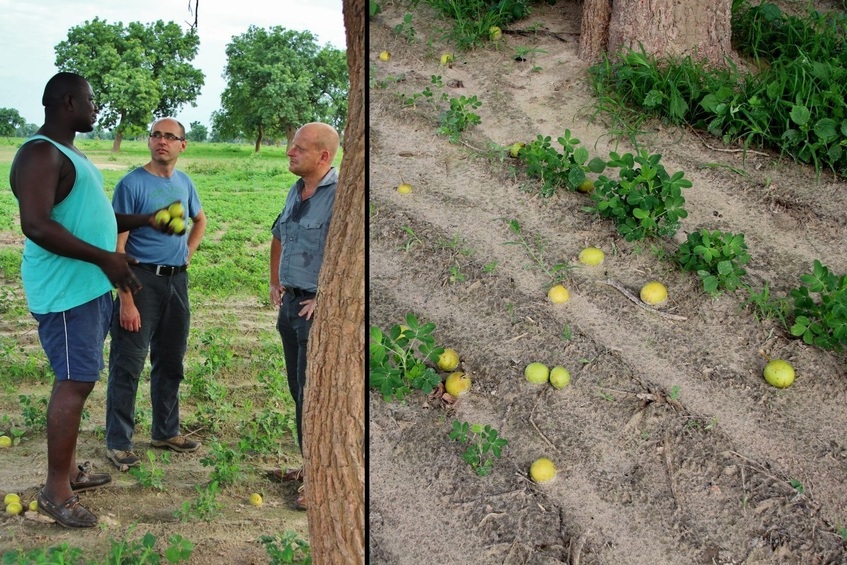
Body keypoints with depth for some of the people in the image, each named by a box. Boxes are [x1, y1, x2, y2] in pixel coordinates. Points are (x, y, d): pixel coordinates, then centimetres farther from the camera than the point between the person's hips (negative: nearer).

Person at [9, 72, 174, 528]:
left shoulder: (70, 154, 18)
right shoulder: (40, 154, -15)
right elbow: (36, 225, -26)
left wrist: (147, 220, 24)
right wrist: (105, 258, -28)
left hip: (92, 287, 10)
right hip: (66, 290, -10)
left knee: (78, 380, 15)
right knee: (76, 382, -9)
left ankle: (68, 468, 26)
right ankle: (55, 490, 0)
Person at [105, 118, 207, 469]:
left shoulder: (184, 183, 7)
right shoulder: (132, 184, -12)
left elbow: (200, 220, 29)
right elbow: (117, 246, -15)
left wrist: (188, 253, 12)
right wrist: (126, 300, -20)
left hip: (177, 280, 7)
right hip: (142, 280, -6)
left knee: (170, 361, 15)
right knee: (128, 364, -3)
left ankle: (166, 431, 29)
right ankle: (118, 443, 7)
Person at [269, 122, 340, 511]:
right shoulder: (296, 191, 11)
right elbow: (279, 238, 27)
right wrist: (275, 284, 21)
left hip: (319, 310, -9)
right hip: (291, 304, 9)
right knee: (299, 391, 17)